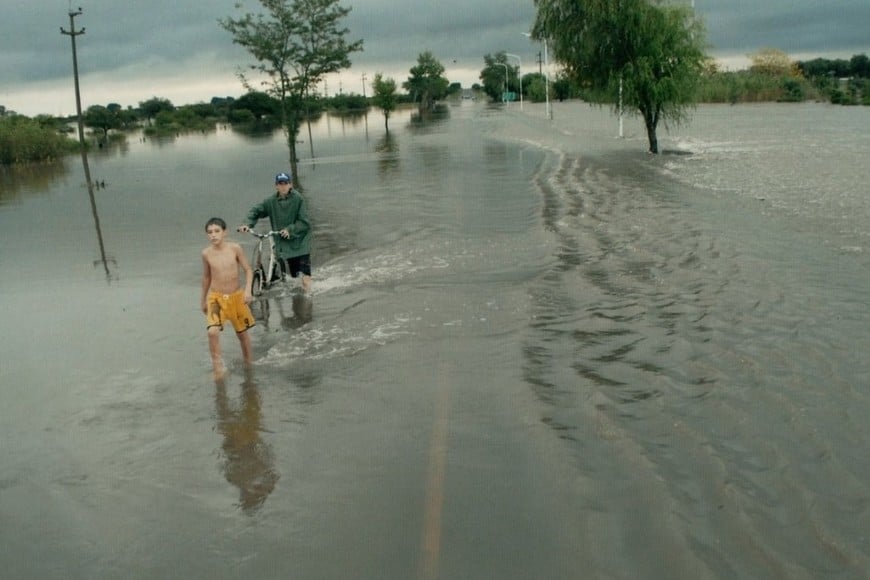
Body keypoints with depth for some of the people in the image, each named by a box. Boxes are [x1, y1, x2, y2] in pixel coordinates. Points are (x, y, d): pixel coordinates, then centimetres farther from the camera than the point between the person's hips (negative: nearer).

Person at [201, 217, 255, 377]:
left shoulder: (235, 248, -10)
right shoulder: (206, 253, -6)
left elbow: (248, 270, -3)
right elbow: (206, 277, 9)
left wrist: (248, 290, -18)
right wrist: (203, 300, 17)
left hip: (236, 296, 0)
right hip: (216, 297, 0)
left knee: (242, 333, 14)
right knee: (212, 332, -22)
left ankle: (248, 364, 36)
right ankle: (218, 367, -7)